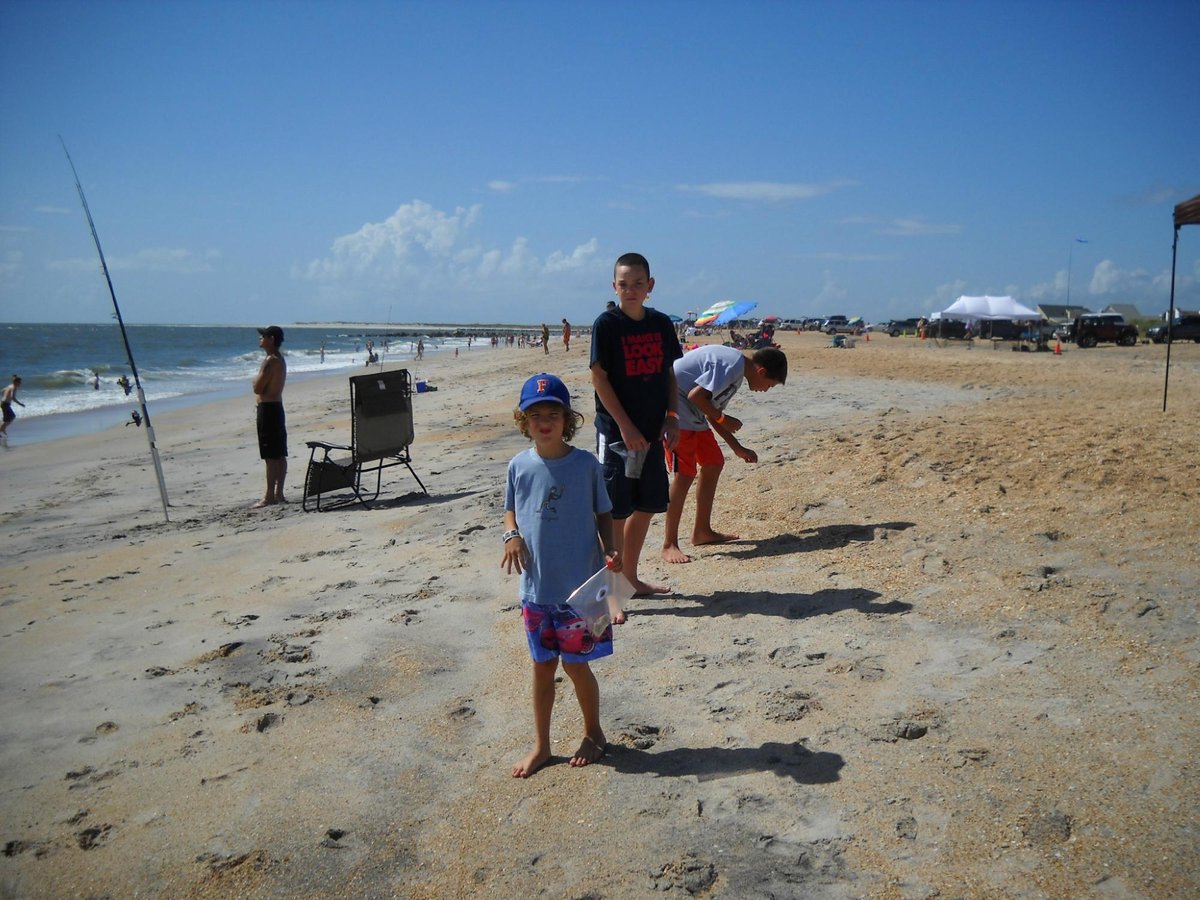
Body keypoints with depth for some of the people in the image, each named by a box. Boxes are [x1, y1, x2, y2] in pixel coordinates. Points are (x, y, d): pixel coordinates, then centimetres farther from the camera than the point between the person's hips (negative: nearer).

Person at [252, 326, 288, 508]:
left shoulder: (271, 360, -16)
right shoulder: (279, 359, 14)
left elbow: (257, 388, -17)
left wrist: (256, 378, 0)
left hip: (267, 409, -10)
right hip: (276, 406, 10)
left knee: (271, 456, -7)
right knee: (279, 455, 11)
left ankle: (269, 496, -4)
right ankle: (278, 493, 17)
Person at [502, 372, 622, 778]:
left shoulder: (586, 464, -8)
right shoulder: (519, 465, 0)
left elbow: (604, 514, 1)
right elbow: (510, 510, 12)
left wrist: (609, 550, -15)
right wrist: (511, 535, -8)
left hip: (581, 585, -3)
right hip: (536, 587, 3)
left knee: (576, 664, 8)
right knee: (542, 665, 14)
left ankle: (593, 733, 33)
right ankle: (540, 745, 30)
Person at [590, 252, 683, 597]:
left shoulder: (661, 323, 7)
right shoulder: (606, 323, -9)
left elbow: (669, 373, 13)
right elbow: (599, 377, -11)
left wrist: (672, 418, 4)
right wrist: (625, 427, -15)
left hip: (652, 431, 6)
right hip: (617, 431, -6)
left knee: (646, 507, 13)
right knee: (615, 511, -2)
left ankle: (631, 577, 29)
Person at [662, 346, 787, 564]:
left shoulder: (737, 373, 14)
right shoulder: (732, 364, -19)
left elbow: (712, 415, 18)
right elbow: (696, 395, -24)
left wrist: (738, 448, 18)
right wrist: (723, 419, -11)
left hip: (693, 415, 11)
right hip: (675, 408, -11)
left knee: (713, 464, 13)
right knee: (685, 474, -13)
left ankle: (702, 531, 22)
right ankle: (669, 545, -7)